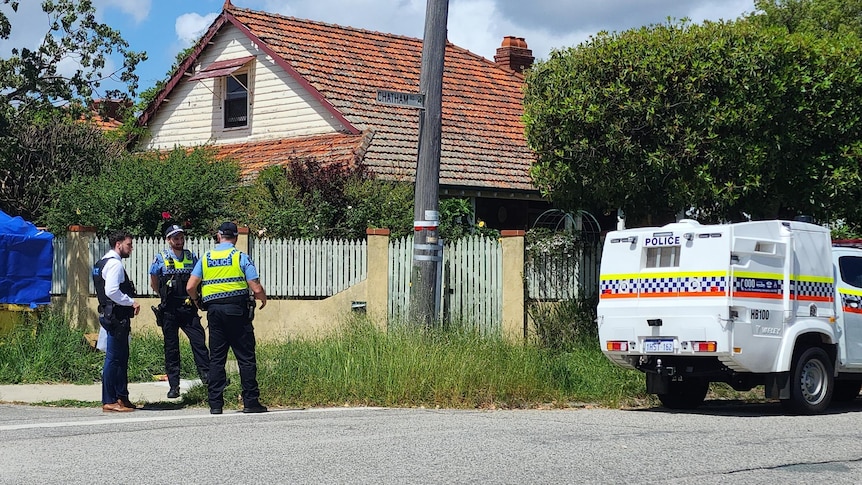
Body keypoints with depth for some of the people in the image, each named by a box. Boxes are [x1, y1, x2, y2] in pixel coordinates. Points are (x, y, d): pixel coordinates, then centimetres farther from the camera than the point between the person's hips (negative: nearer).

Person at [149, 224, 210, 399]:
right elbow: (154, 284, 11)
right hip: (169, 310, -1)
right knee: (171, 347, 3)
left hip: (188, 308, 1)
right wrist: (167, 296, 11)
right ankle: (173, 385, 7)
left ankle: (207, 375, -5)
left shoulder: (191, 257, 8)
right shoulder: (160, 259, 1)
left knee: (199, 340, -10)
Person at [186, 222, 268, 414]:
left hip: (214, 311, 4)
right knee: (246, 357, 1)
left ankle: (215, 403, 5)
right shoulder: (241, 257, -2)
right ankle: (250, 401, 0)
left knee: (216, 358, 7)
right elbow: (256, 288, -8)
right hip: (237, 310, -3)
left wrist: (197, 301, 24)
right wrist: (263, 298, 14)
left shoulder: (205, 258, 8)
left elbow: (190, 287, 4)